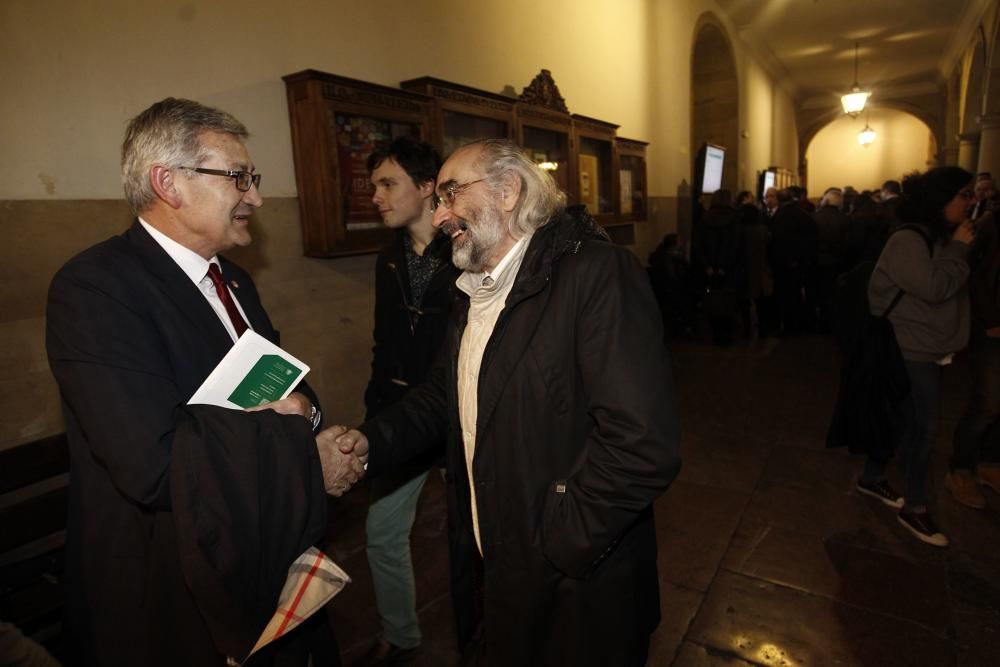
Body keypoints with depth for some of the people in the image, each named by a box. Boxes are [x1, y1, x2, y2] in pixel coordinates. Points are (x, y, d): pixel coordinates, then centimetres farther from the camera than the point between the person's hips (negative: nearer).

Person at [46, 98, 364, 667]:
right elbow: (157, 464, -32)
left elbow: (281, 383, 10)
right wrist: (308, 457, -22)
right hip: (172, 600, -7)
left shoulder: (234, 281, 6)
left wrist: (299, 406, -13)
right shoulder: (94, 287, -21)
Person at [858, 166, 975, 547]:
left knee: (903, 419, 16)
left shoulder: (938, 238, 12)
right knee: (923, 427, -3)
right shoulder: (908, 240, -17)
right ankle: (914, 507, 11)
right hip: (911, 348, -9)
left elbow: (952, 288, 15)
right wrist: (959, 248, -17)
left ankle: (872, 478, 30)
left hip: (928, 348, 9)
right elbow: (934, 288, -25)